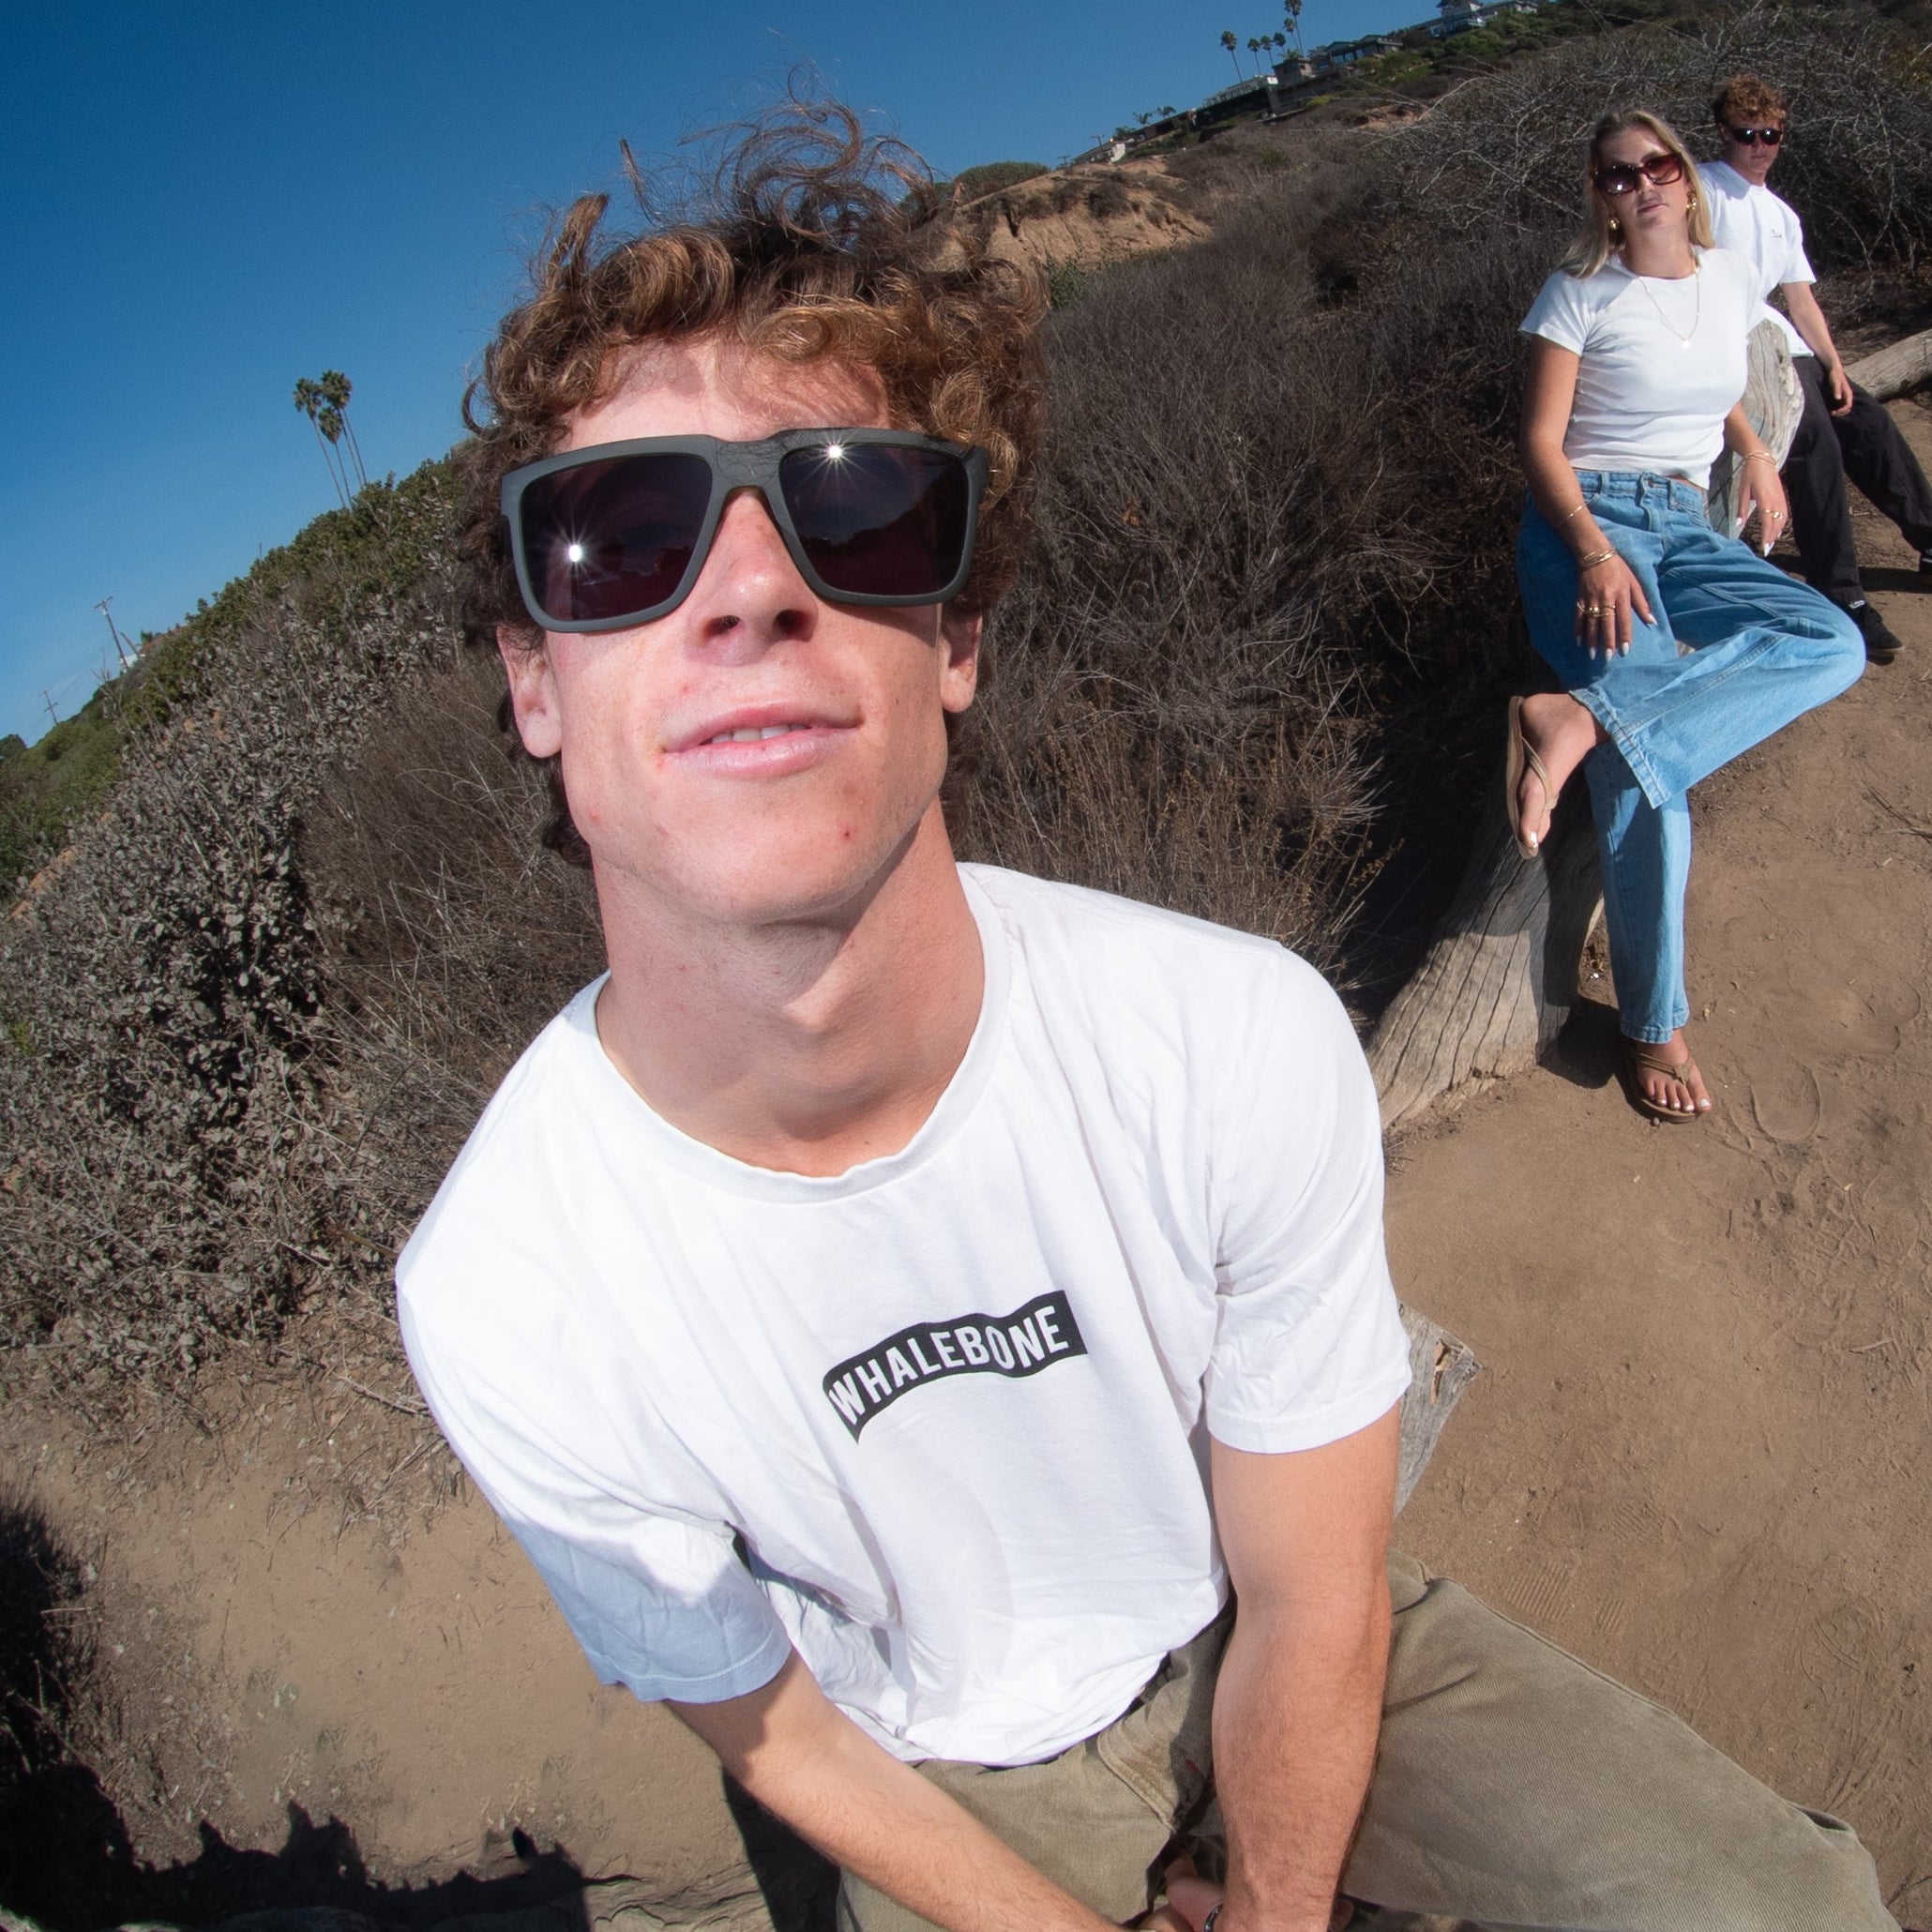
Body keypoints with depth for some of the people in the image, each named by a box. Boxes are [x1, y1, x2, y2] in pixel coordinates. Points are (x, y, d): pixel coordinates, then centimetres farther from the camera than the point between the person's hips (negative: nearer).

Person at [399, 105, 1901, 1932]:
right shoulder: (499, 1313, -28)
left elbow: (1313, 1599, -14)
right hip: (957, 1765, -1)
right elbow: (779, 1732, -10)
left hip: (1254, 1628, 2)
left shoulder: (1243, 1040, -29)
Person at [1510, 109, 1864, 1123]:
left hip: (1686, 526, 6)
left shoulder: (1732, 278, 16)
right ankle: (1652, 1027, -16)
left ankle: (1584, 717, -39)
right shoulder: (1580, 295, 0)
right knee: (1645, 770, -25)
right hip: (1584, 519, -6)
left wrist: (1756, 452, 18)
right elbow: (1540, 443, -7)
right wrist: (1595, 554, -22)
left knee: (1834, 643, -24)